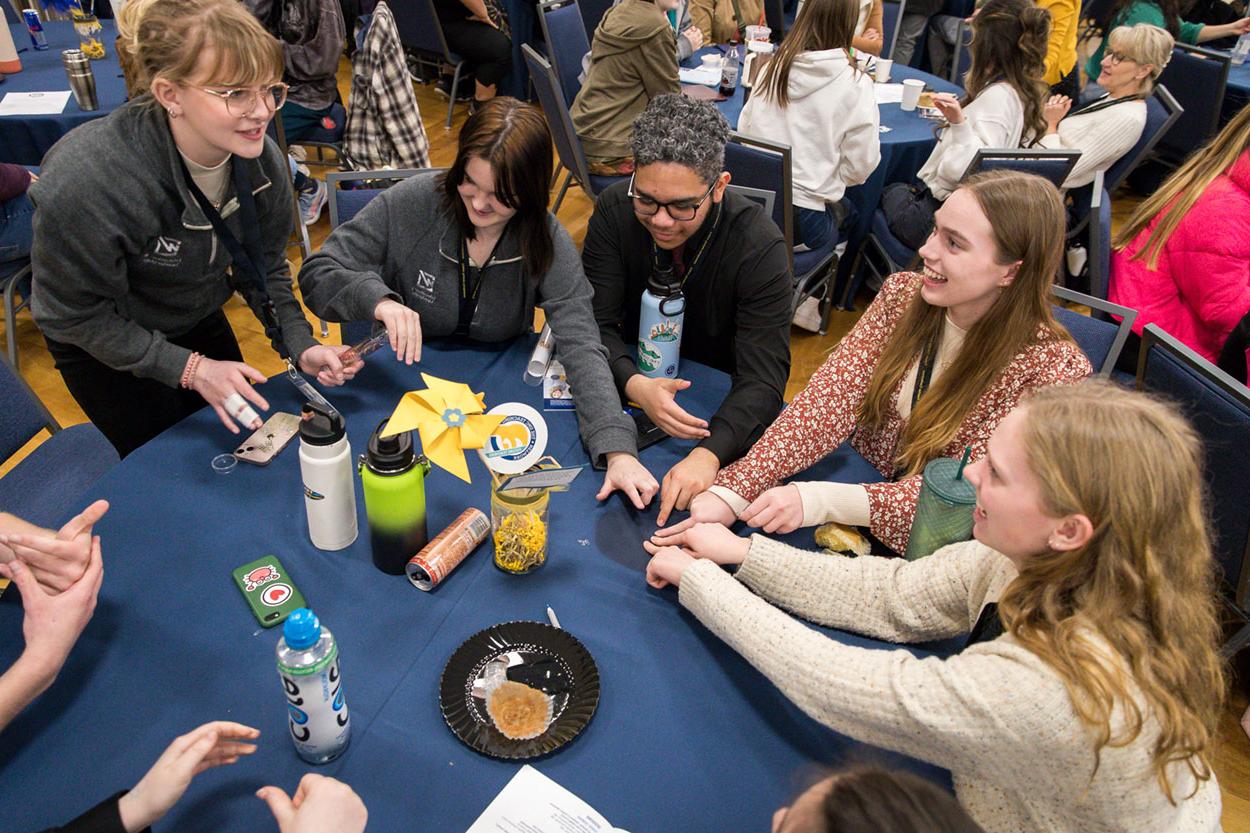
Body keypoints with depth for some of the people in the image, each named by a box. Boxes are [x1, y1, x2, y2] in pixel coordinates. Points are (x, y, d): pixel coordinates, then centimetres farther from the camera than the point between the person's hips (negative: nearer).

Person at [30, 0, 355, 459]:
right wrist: (189, 368, -27)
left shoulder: (260, 160, -21)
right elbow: (75, 314, -24)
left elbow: (265, 269, -7)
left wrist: (299, 344, -21)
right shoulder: (84, 180, -36)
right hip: (103, 349, -4)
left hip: (199, 320, 5)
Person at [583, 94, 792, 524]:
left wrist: (709, 453, -48)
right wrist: (634, 385, -36)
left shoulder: (760, 248, -24)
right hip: (635, 373, 3)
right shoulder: (613, 211, -16)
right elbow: (595, 324, -14)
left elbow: (762, 379, -29)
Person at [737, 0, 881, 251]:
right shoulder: (855, 84, -9)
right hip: (804, 213, -4)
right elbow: (860, 164, -7)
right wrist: (823, 181, 11)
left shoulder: (774, 67, 3)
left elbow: (744, 129, 10)